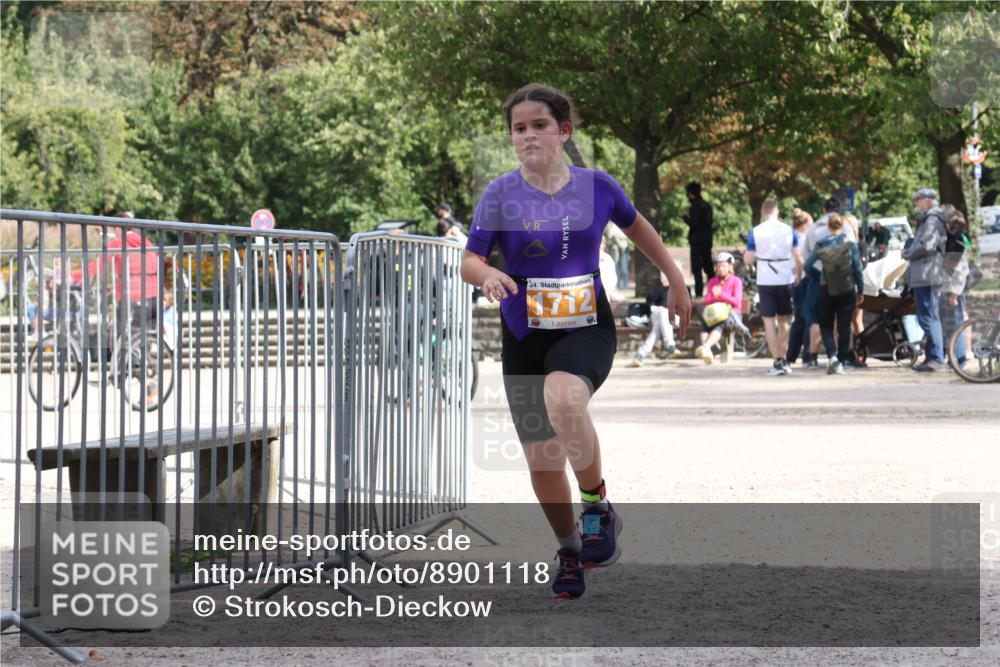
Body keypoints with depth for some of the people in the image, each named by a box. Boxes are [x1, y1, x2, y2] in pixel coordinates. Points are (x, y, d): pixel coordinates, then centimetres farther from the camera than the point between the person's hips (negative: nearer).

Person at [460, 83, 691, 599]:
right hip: (524, 340, 2)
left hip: (587, 330, -2)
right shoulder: (500, 195, -5)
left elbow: (637, 228, 16)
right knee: (541, 459, 5)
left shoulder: (596, 186, -2)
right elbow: (468, 261, -7)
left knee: (563, 400, -34)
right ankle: (569, 550, 32)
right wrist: (486, 274, -30)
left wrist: (676, 282, 21)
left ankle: (597, 503, -11)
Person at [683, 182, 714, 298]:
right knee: (708, 267, 14)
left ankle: (698, 292, -13)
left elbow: (693, 223, -19)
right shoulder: (707, 206, 12)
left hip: (697, 241, -8)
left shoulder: (695, 207, -14)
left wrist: (685, 217, -2)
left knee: (696, 268, -8)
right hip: (707, 239, 8)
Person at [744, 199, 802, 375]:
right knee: (783, 321, 16)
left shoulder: (755, 233, -4)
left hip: (765, 281, -2)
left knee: (769, 321, 1)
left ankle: (778, 362, -6)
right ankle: (783, 359, 21)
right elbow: (798, 258, 1)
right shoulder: (789, 230, 1)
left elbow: (747, 259, -1)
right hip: (786, 281, 2)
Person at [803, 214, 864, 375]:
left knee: (826, 326, 8)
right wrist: (860, 290, 5)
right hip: (847, 290, 0)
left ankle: (832, 355, -14)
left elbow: (808, 266, -8)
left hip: (827, 290, 0)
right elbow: (858, 269, -3)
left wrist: (819, 278, 7)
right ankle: (841, 362, 7)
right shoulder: (851, 245, -4)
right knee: (844, 327, 7)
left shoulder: (821, 245, -4)